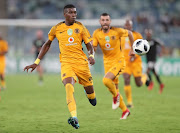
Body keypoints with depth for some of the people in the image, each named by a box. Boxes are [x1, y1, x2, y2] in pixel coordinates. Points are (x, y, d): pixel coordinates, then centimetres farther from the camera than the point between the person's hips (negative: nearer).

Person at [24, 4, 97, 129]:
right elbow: (47, 45, 18)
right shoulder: (57, 29, 6)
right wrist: (36, 62, 15)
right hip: (66, 62, -1)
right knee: (69, 86, -26)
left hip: (81, 62, 1)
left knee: (89, 89, 8)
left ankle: (91, 96, 49)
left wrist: (91, 56, -19)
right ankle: (74, 117, -37)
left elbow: (90, 46, 4)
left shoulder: (80, 27, 4)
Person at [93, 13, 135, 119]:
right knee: (114, 89, 9)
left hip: (119, 61, -5)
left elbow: (129, 33, 4)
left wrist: (132, 49, 8)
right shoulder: (97, 33, -5)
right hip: (107, 63, 5)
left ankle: (116, 95, 0)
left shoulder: (117, 31, -13)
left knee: (106, 80, -29)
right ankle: (125, 110, 27)